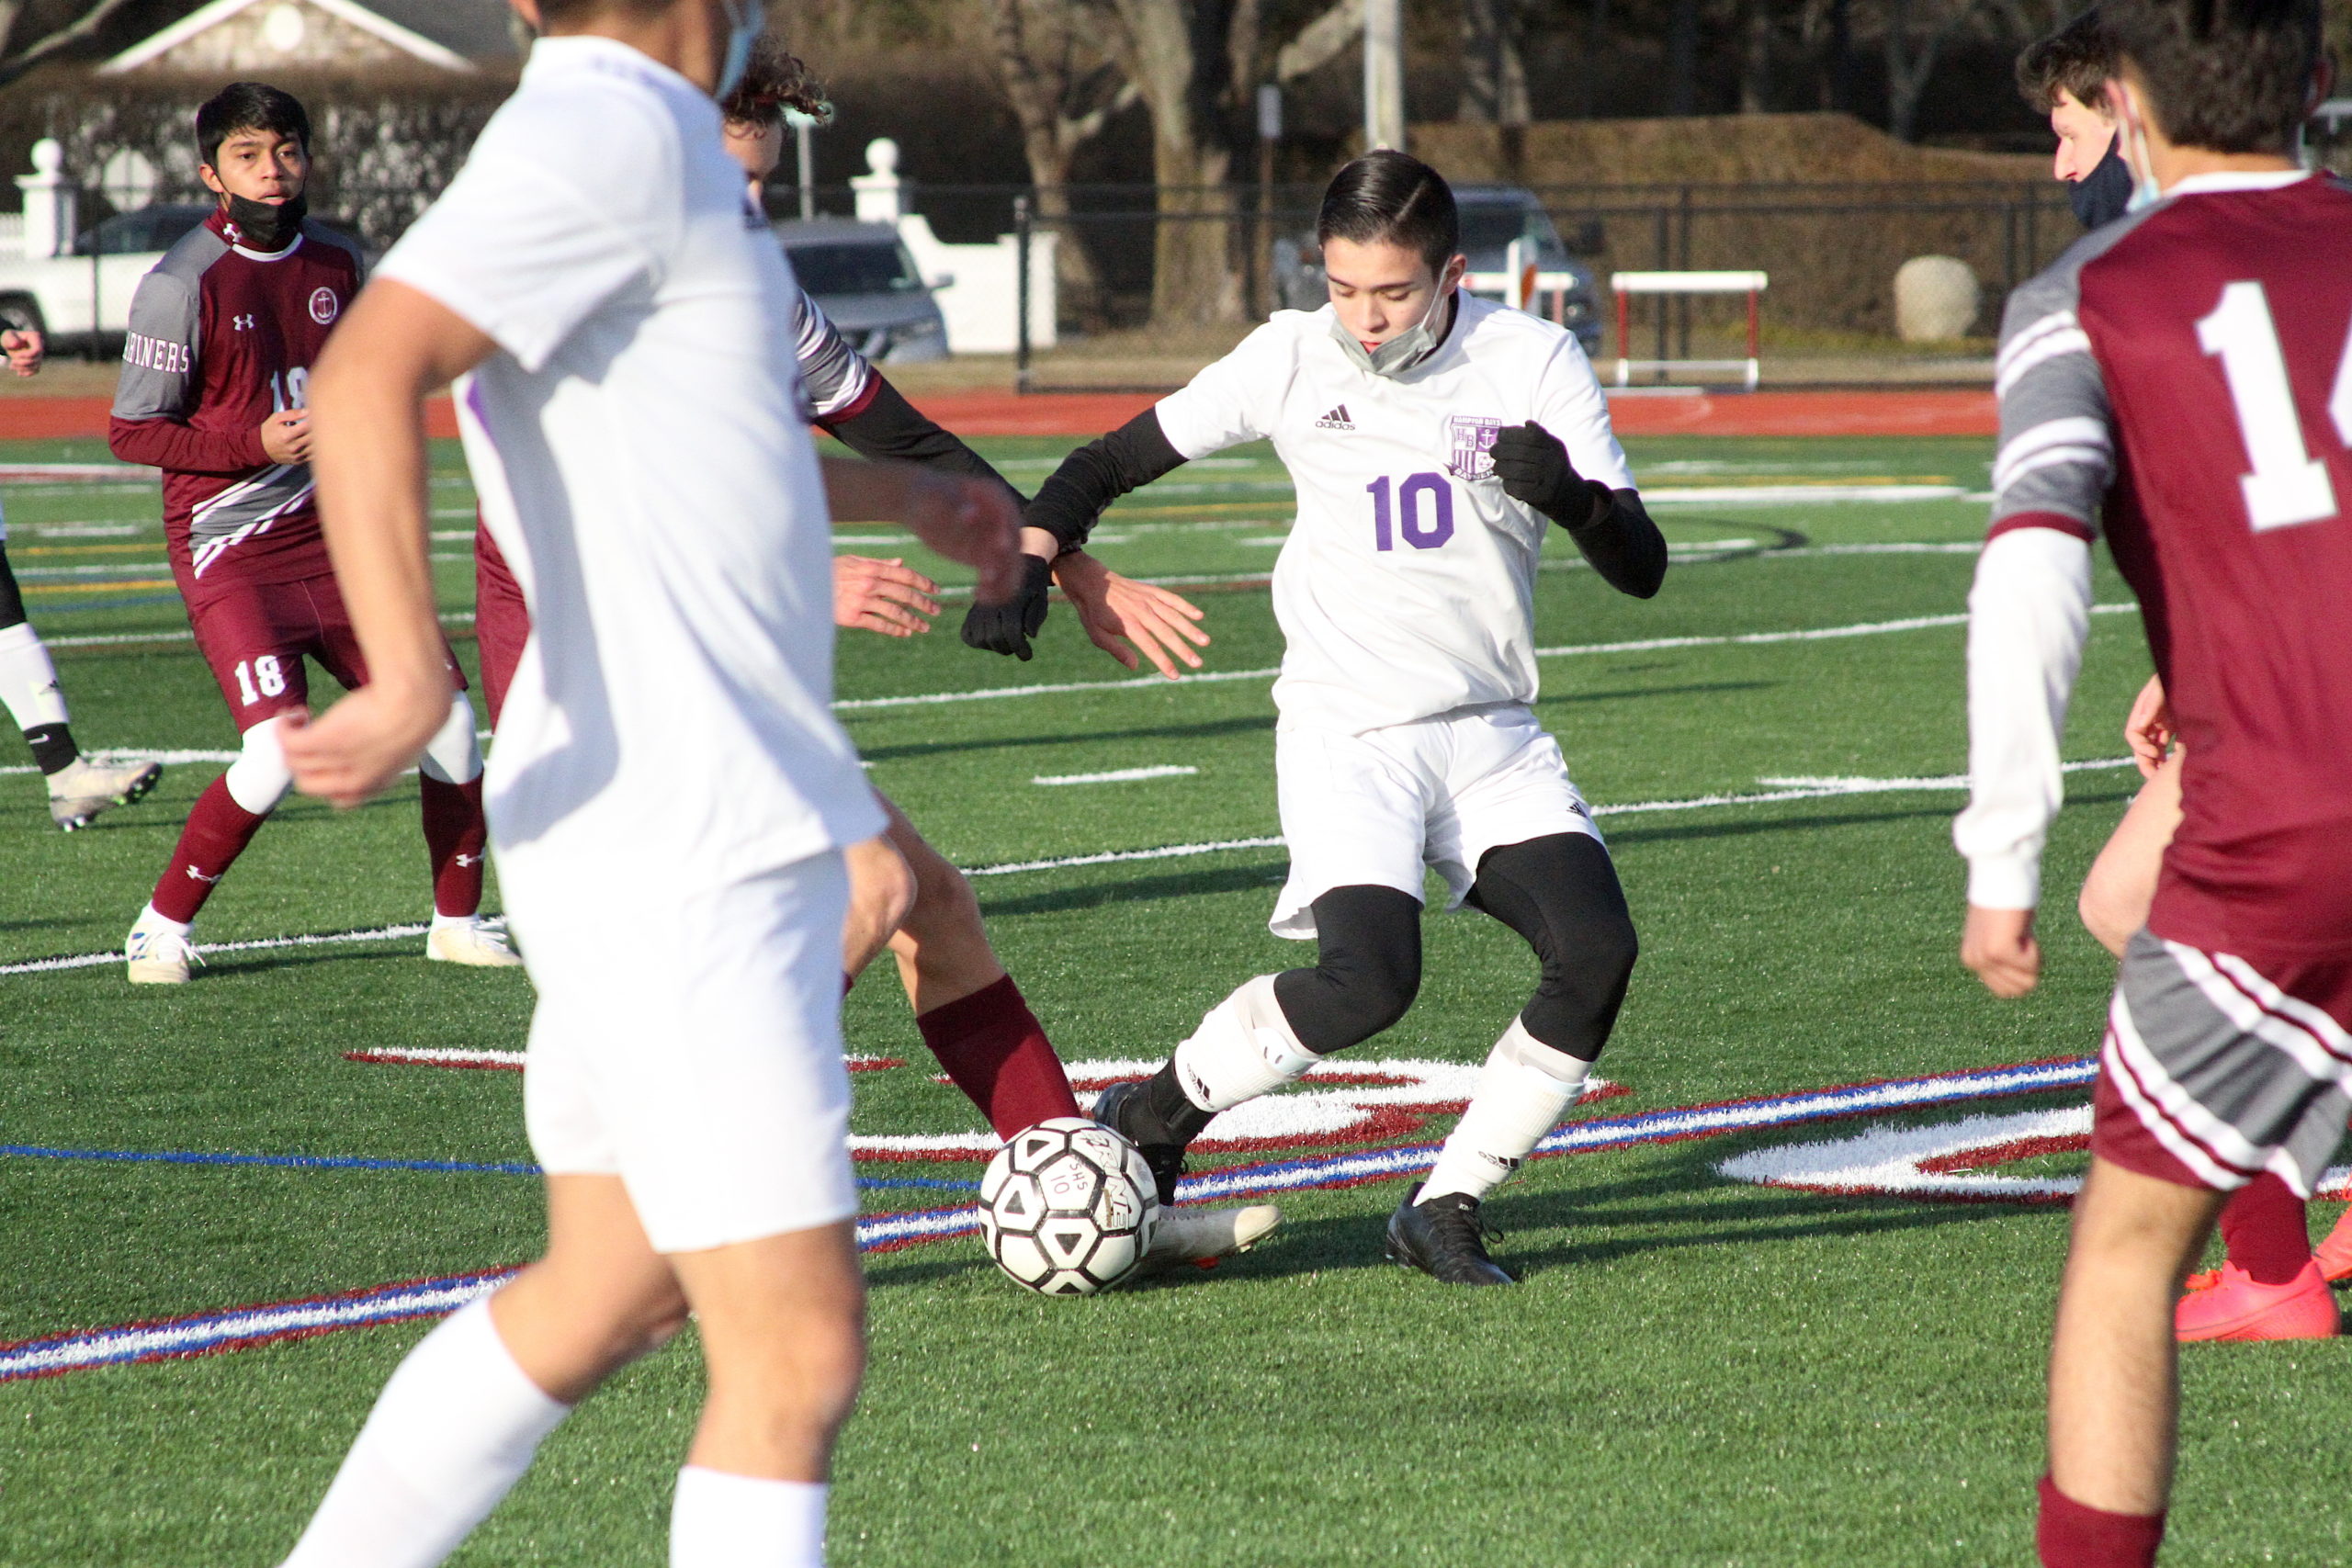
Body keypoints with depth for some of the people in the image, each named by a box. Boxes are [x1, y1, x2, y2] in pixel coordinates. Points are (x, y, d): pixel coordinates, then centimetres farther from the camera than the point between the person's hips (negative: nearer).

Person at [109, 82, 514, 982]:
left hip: (333, 536, 6)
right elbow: (131, 433, -10)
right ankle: (163, 928, -1)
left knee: (448, 722, 2)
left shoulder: (337, 263, 7)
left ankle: (456, 923, 22)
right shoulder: (182, 284, -12)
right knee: (278, 753, -20)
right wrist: (256, 444, -19)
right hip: (229, 548, -6)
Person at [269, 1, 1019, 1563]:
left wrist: (899, 492, 44)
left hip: (702, 832, 10)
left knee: (609, 1292, 22)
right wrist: (415, 679, -38)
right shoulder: (615, 132, -15)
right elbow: (368, 372, -28)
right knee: (797, 1356, -9)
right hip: (684, 855, -10)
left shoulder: (632, 140, 14)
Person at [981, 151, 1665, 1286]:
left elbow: (1642, 569, -7)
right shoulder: (1293, 361, -3)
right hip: (1346, 730, -3)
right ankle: (1157, 1115, 1)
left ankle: (1444, 1209, -4)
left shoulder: (1531, 361, -3)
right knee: (1368, 979, -24)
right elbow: (1106, 466, 8)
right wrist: (1026, 564, -9)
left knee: (1597, 950, -18)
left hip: (1492, 734, 3)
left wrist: (1572, 497, -28)